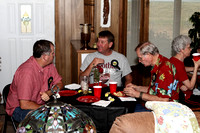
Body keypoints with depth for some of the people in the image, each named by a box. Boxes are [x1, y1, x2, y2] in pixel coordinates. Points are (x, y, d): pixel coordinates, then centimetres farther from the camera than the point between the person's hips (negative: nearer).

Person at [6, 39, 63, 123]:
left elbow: (59, 84, 5)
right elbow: (24, 104, -29)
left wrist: (49, 93, -16)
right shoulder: (27, 72, -29)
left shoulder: (49, 65, -4)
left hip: (40, 104, 7)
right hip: (19, 108, -7)